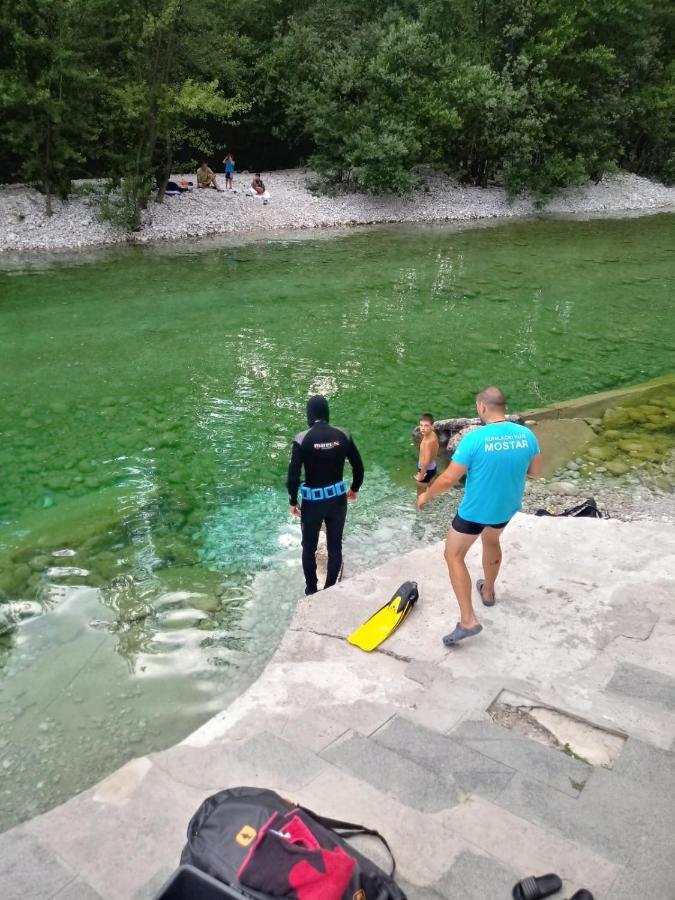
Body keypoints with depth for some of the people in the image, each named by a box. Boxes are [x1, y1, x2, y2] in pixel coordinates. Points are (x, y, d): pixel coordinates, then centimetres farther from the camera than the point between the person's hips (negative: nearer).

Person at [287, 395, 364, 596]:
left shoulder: (302, 439, -16)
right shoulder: (343, 435, -7)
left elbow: (293, 475, -16)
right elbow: (358, 466, 1)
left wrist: (293, 501, -1)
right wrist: (355, 489, 19)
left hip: (313, 502, -2)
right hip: (338, 499, 2)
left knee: (309, 548, 17)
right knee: (335, 546, 18)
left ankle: (311, 590, 29)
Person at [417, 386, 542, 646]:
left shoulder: (474, 439, -26)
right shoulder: (527, 435, -11)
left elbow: (448, 480, -22)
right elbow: (535, 471, 4)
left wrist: (427, 495, -4)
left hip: (475, 511, -5)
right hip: (507, 508, 5)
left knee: (454, 556, 12)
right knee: (491, 540, 34)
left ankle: (468, 621, 5)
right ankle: (488, 591, 54)